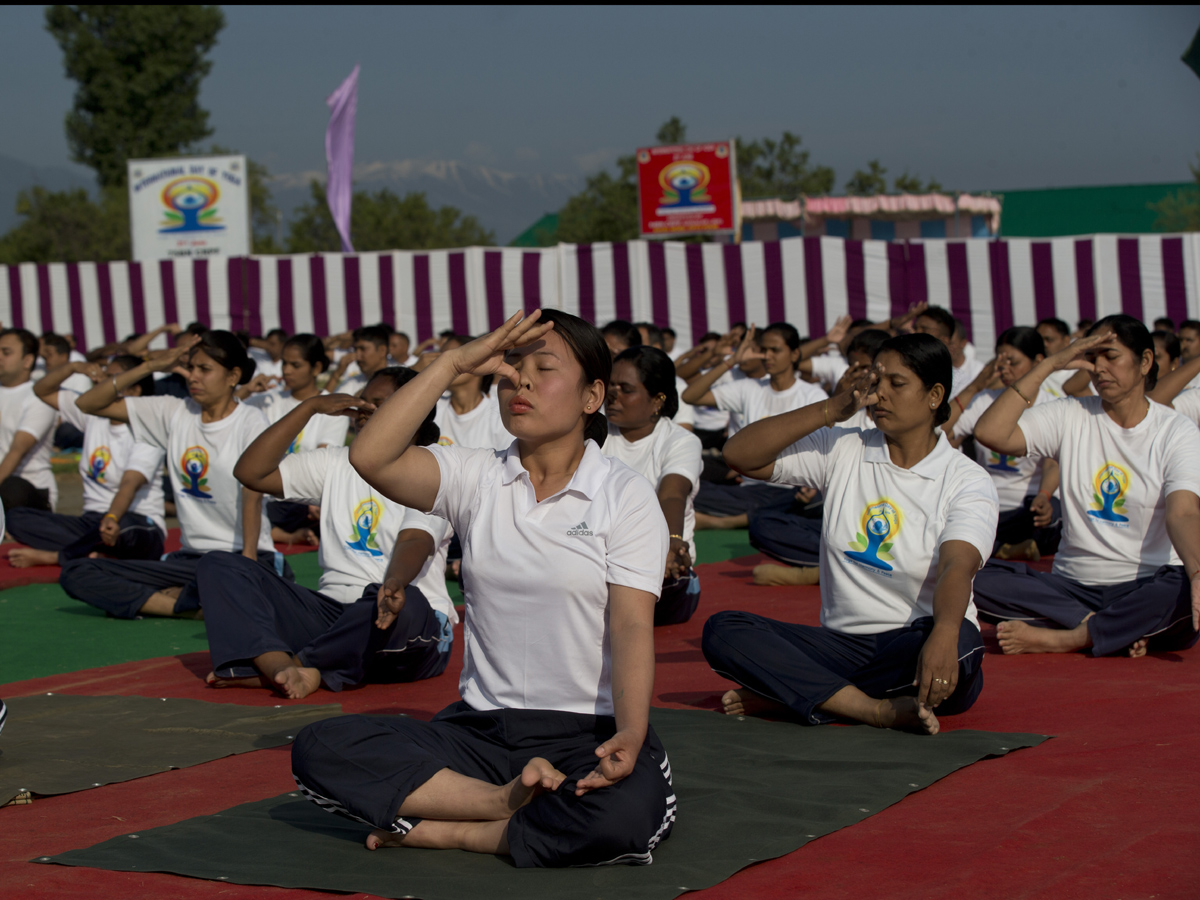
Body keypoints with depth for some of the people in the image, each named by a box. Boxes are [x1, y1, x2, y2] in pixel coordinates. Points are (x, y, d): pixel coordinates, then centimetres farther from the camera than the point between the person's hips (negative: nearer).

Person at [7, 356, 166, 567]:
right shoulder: (93, 415, 10)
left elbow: (130, 484, -29)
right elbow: (42, 391, 20)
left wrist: (112, 518, -48)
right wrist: (73, 367, 1)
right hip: (92, 523, 7)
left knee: (123, 525, -43)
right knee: (17, 518, -12)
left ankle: (52, 555, -19)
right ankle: (96, 555, -30)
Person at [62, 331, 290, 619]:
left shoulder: (251, 422, -3)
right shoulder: (175, 413, 10)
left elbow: (252, 495, -16)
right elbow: (88, 404, 10)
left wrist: (249, 557, -30)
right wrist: (151, 366, 0)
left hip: (243, 556, -6)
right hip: (190, 558, 6)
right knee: (76, 573, -10)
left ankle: (170, 597, -10)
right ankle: (191, 608, -20)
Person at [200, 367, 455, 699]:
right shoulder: (336, 463, 19)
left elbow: (415, 541, -19)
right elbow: (250, 472, 11)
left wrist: (394, 582, -43)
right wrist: (311, 406, 7)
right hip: (332, 610, 5)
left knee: (403, 605, -43)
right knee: (218, 565, -9)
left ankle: (270, 670, -28)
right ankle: (281, 665, -39)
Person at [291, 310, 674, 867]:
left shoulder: (626, 496, 0)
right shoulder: (476, 478, 7)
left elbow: (632, 627, -11)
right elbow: (370, 458, -11)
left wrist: (629, 737, -29)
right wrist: (455, 362, -11)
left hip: (589, 731, -3)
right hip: (480, 727, 3)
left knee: (625, 814, -39)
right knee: (318, 750, -19)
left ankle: (439, 831, -16)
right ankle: (509, 802, -21)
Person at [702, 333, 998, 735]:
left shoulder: (967, 481, -2)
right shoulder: (841, 450, 8)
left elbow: (957, 567, -21)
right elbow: (739, 454, -2)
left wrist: (943, 636, -43)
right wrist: (833, 410, -11)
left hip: (915, 646, -3)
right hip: (843, 641, 3)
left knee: (956, 641, -39)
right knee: (722, 630, -19)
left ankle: (784, 692, -24)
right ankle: (878, 709, -32)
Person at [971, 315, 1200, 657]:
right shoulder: (1070, 417, 6)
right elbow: (990, 432, -9)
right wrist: (1050, 364, -9)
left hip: (1146, 590, -2)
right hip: (1073, 586, 2)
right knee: (978, 577, -23)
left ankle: (1061, 638, -26)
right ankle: (1119, 630, -24)